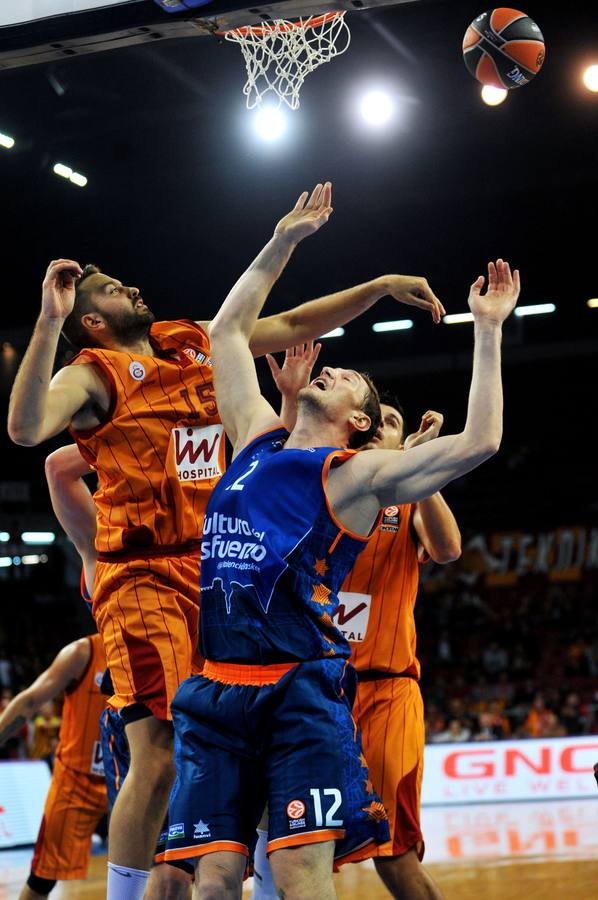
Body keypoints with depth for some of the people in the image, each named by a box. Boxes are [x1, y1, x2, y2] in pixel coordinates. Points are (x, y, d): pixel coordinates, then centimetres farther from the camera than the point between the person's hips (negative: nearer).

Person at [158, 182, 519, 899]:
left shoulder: (355, 473, 5)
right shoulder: (257, 437, 20)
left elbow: (478, 442, -6)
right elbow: (227, 331, 30)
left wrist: (487, 333, -1)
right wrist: (281, 244, 31)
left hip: (302, 686, -4)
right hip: (215, 685, 4)